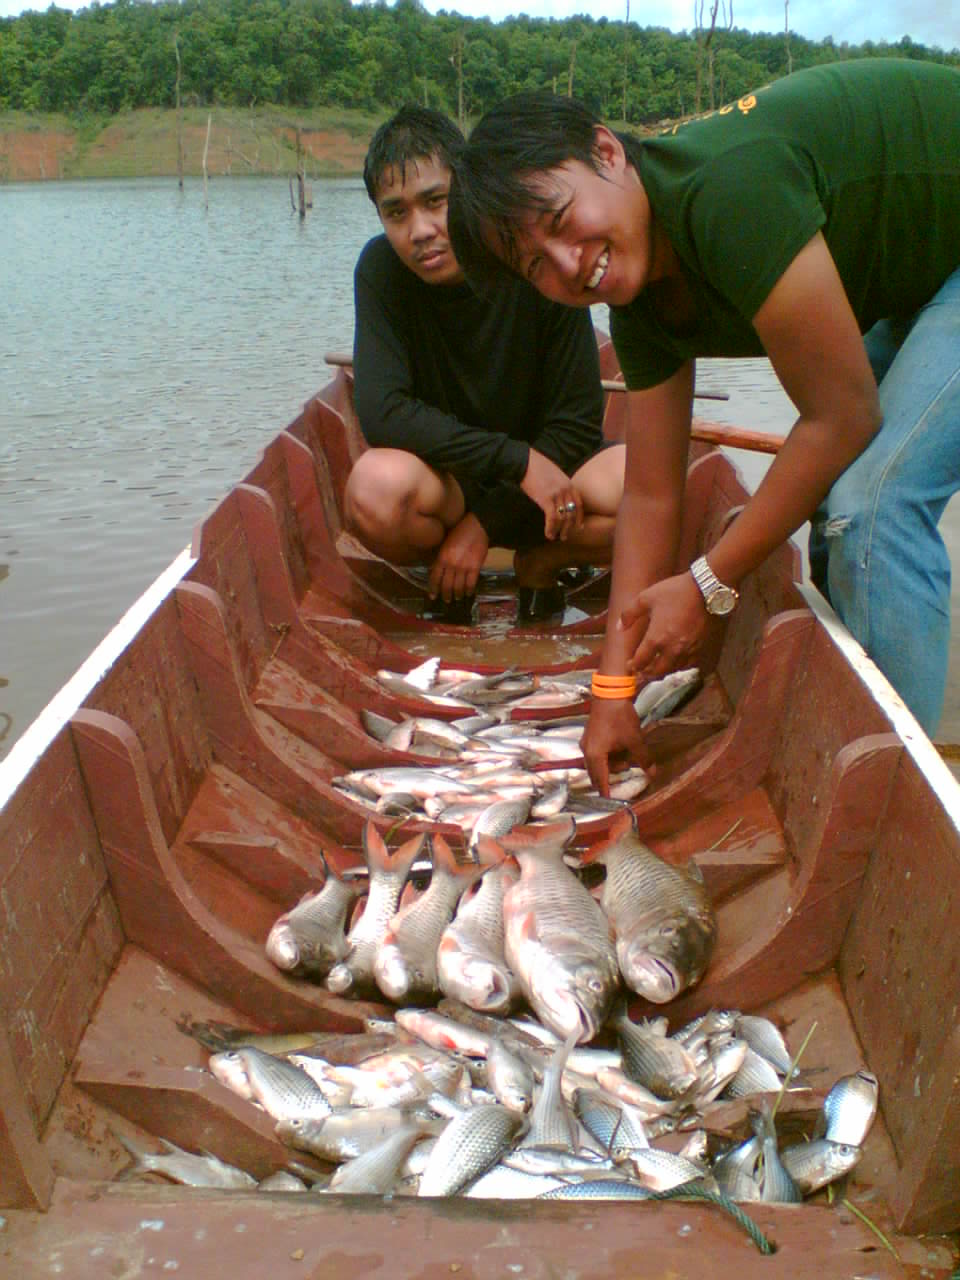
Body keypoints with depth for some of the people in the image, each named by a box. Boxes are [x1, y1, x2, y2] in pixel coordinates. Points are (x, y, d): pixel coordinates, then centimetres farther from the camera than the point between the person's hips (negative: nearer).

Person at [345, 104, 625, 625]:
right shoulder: (381, 270, -13)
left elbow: (576, 423, -13)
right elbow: (382, 413, -22)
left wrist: (483, 523, -17)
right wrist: (519, 459, -29)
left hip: (542, 477, 0)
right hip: (443, 481, 0)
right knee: (376, 487, -34)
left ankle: (538, 567, 2)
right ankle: (452, 586, 0)